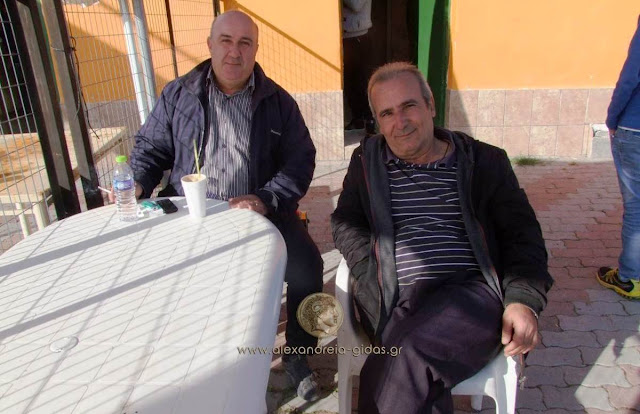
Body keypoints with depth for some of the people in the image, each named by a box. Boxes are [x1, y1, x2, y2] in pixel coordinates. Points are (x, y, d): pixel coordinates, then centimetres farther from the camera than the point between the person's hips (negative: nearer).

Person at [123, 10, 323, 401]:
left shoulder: (278, 101, 3)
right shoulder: (178, 94, 7)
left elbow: (300, 159, 0)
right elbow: (151, 147, 14)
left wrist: (267, 199, -16)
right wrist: (137, 183, -6)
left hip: (259, 212, -1)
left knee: (307, 266, -19)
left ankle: (297, 355, 8)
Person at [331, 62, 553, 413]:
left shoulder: (485, 161, 12)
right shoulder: (366, 162, 16)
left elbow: (522, 233, 10)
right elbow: (346, 224, 9)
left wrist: (523, 300, -7)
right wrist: (377, 286, -8)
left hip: (471, 292, -1)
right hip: (396, 299, 1)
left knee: (408, 357, -31)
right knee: (419, 371, -30)